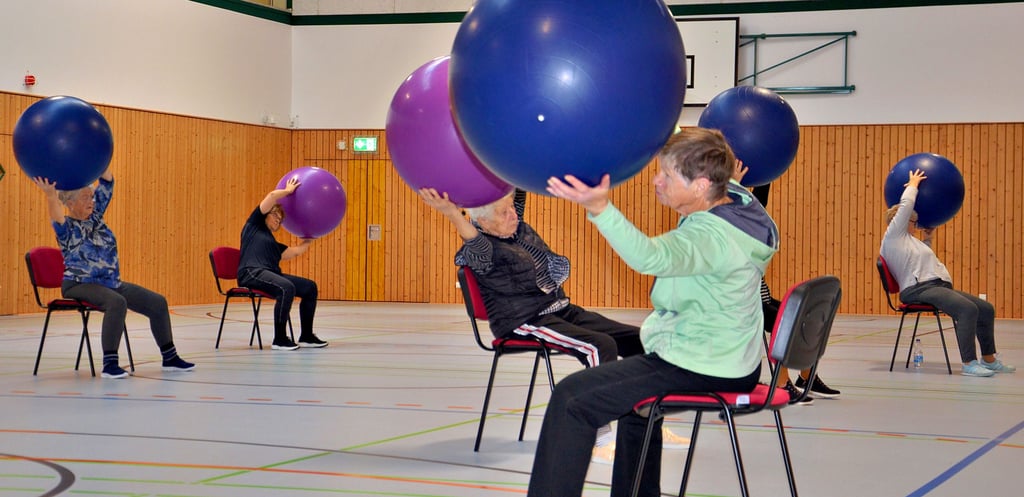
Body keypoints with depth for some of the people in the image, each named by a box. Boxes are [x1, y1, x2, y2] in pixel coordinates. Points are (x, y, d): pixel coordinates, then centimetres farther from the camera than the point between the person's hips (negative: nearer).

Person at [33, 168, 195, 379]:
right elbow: (57, 219, -32)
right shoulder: (67, 227, -7)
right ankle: (110, 364, -36)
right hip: (80, 285, -8)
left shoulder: (95, 217, 11)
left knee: (158, 303, -1)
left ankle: (170, 358, 10)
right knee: (117, 303, -38)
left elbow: (107, 183, 8)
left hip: (112, 283, 8)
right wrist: (51, 196, -48)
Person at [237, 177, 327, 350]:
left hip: (271, 274, 8)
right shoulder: (255, 224, 12)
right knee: (287, 288, -33)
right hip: (252, 273, -8)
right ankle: (279, 340, -29)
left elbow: (295, 251, 24)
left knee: (310, 287, -3)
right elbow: (272, 196, 4)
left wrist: (309, 239, 36)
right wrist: (288, 191, 17)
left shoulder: (274, 244, 31)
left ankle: (306, 336, 3)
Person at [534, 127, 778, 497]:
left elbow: (652, 257, -50)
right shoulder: (736, 197, 0)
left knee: (572, 399, -14)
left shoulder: (714, 237, -29)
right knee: (632, 396, 37)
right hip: (730, 362, 11)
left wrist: (600, 209, -60)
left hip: (698, 368, -11)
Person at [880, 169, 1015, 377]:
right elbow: (905, 205, -4)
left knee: (986, 309, 4)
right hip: (919, 289, -11)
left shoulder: (904, 241, 28)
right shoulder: (893, 235, 1)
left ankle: (989, 360, 14)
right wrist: (913, 184, 11)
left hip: (939, 286, 11)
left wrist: (927, 239, 40)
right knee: (968, 309, -31)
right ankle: (969, 364, -34)